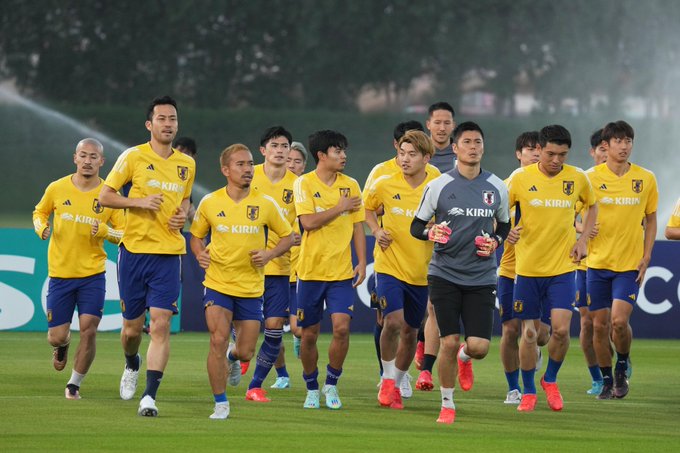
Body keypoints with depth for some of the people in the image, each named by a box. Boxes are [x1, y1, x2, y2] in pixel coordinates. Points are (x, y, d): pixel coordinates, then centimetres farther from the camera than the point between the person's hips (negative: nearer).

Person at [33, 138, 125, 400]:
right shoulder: (57, 188, -2)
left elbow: (124, 234, 1)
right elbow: (39, 212, 16)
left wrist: (104, 231, -20)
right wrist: (41, 227, -7)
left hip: (93, 274, -1)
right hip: (60, 273, 1)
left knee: (89, 329, -13)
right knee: (56, 337, 2)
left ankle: (74, 384, 5)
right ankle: (63, 345, 41)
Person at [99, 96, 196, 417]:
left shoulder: (186, 164, 10)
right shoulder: (133, 157, -2)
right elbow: (105, 196, 0)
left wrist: (183, 215, 4)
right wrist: (139, 202, -15)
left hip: (169, 254, 2)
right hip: (134, 249, -2)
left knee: (161, 324, -13)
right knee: (132, 327, 7)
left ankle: (149, 396, -15)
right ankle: (132, 365, 41)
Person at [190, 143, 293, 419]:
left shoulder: (266, 204, -4)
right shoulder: (209, 203, -2)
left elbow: (287, 236, 6)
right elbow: (196, 235, 13)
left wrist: (270, 254, -12)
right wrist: (199, 254, -8)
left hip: (251, 287, 1)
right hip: (217, 284, -1)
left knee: (246, 352, 4)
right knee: (218, 340, -15)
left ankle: (233, 358, 44)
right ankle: (220, 403, -2)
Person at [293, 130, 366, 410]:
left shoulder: (350, 185, 6)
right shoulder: (304, 184, -4)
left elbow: (357, 226, 10)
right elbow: (309, 221, -16)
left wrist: (362, 263, 2)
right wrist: (341, 207, -10)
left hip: (342, 271, 2)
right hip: (311, 270, -2)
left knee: (341, 327, -13)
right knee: (309, 334, 4)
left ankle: (331, 384, 5)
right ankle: (312, 388, 22)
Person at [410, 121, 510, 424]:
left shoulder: (496, 187, 5)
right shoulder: (439, 186, -2)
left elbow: (504, 225, 19)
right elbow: (416, 226, 4)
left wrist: (496, 241, -3)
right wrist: (431, 232, -18)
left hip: (482, 277, 2)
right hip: (444, 274, -2)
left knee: (479, 347, -7)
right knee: (449, 342, -6)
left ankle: (464, 358, 31)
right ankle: (447, 404, 13)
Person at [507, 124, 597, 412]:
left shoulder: (577, 178, -1)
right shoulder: (520, 178, -7)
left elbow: (592, 206, 18)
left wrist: (583, 240, 6)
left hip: (563, 268, 0)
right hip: (528, 267, 0)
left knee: (561, 328, -12)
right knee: (529, 332, 3)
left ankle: (551, 379, 14)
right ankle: (528, 392, 20)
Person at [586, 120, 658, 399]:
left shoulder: (646, 179, 1)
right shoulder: (591, 178, -2)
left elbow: (650, 220, 10)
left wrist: (646, 258, 1)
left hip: (630, 263, -1)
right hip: (598, 261, 1)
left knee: (619, 320, -15)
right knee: (600, 324, 3)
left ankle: (622, 367, 12)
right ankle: (607, 381, 19)